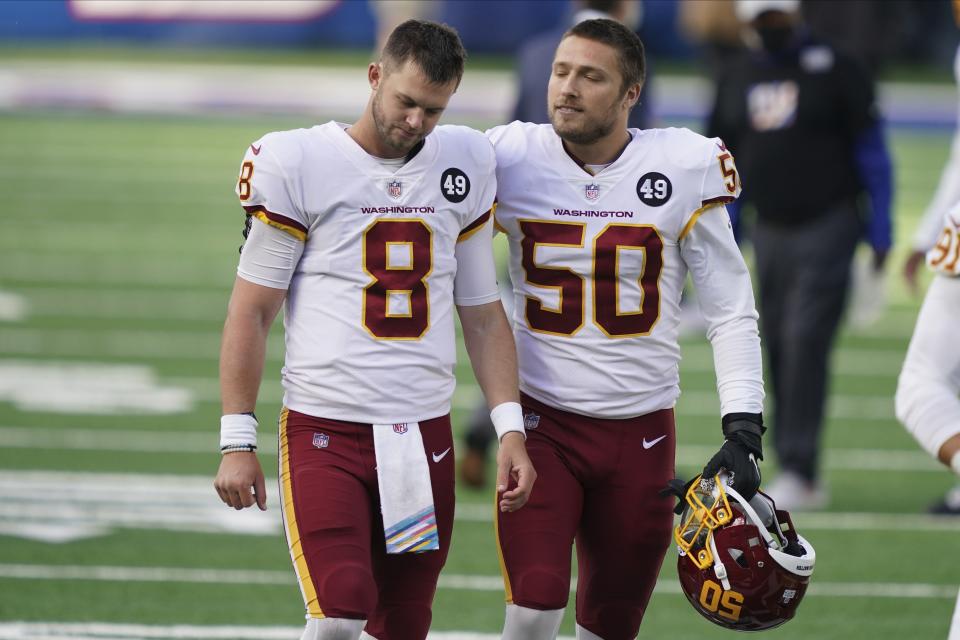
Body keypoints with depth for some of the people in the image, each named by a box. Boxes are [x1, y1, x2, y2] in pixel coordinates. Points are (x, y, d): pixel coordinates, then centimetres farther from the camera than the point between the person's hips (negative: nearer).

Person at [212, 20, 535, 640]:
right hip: (325, 429, -4)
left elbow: (483, 312, 15)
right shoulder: (296, 164, -4)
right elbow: (252, 310, -1)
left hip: (424, 437, 4)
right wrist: (237, 440, -4)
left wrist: (510, 427, 5)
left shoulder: (464, 164, 9)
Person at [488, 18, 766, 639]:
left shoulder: (686, 169, -5)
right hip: (542, 422, -1)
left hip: (641, 431, 1)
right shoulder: (512, 159, -5)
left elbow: (732, 313, 1)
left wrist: (743, 433, -7)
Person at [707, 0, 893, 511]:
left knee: (804, 346, -14)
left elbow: (871, 152, -2)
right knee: (778, 350, 5)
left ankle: (798, 473, -15)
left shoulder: (834, 71, -4)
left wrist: (879, 233, -6)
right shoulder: (738, 79, 9)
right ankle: (802, 480, 12)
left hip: (826, 225, -5)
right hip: (770, 233, 5)